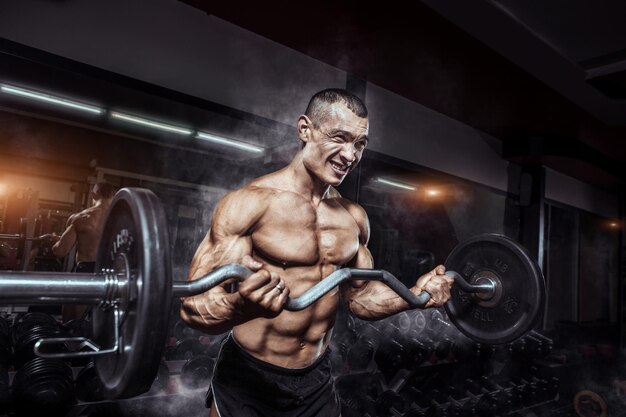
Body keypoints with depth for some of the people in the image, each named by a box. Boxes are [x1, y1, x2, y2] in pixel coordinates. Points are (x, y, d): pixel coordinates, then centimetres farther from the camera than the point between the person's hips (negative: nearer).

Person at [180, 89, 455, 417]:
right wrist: (242, 306, -41)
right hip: (247, 381, -5)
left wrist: (414, 295, -6)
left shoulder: (355, 217, 1)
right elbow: (193, 305, -20)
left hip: (316, 381, 6)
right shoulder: (250, 203, -18)